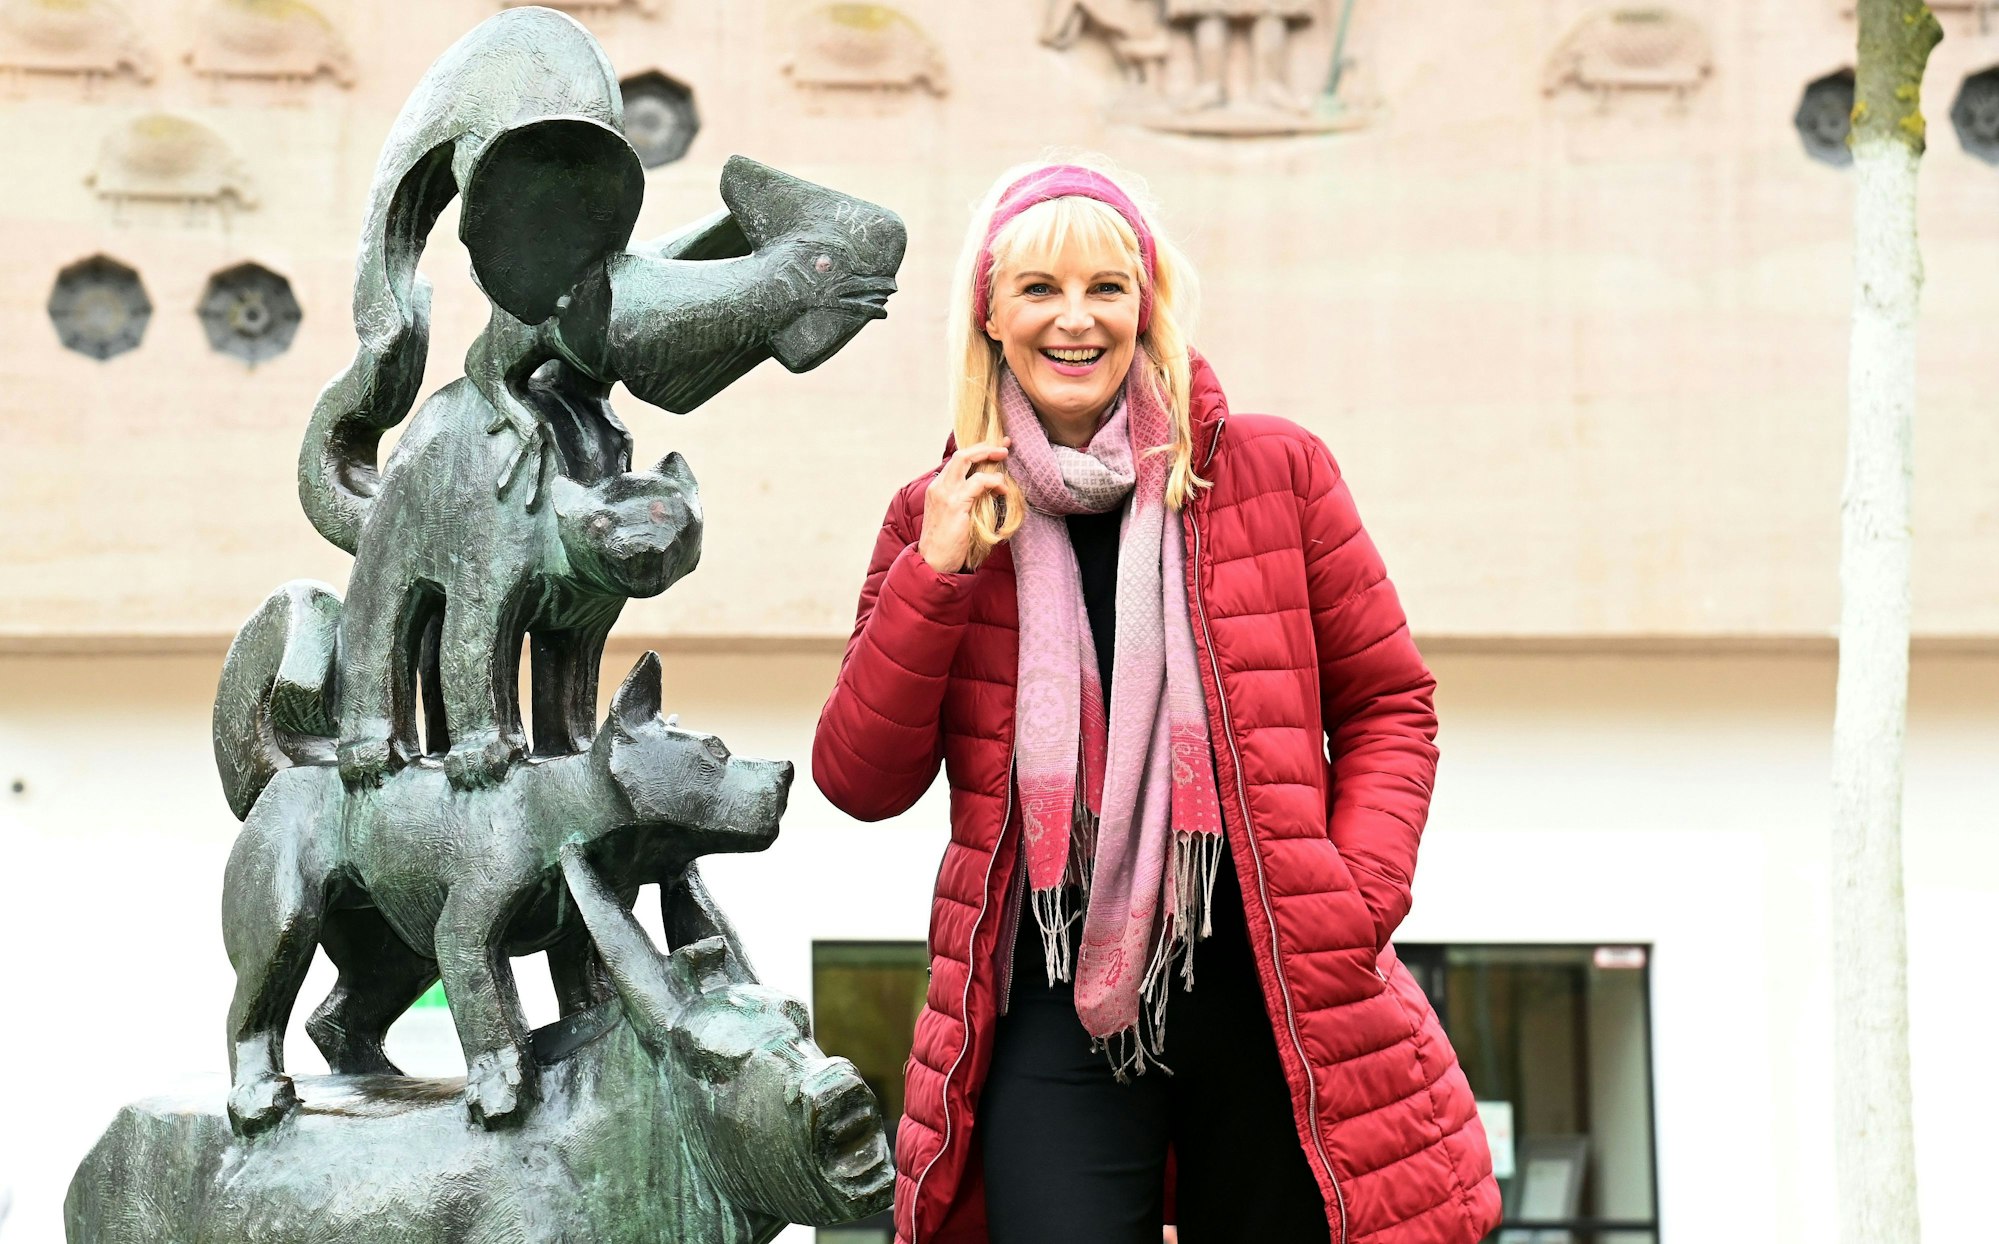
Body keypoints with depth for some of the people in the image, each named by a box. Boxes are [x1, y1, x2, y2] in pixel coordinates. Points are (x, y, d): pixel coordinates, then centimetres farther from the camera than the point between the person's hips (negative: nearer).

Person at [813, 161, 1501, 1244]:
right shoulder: (939, 519, 7)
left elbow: (1386, 700, 8)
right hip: (1050, 1009, 0)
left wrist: (1357, 897, -6)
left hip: (1271, 1001, 0)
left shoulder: (1272, 472, 3)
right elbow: (861, 783, 4)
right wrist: (934, 576, -7)